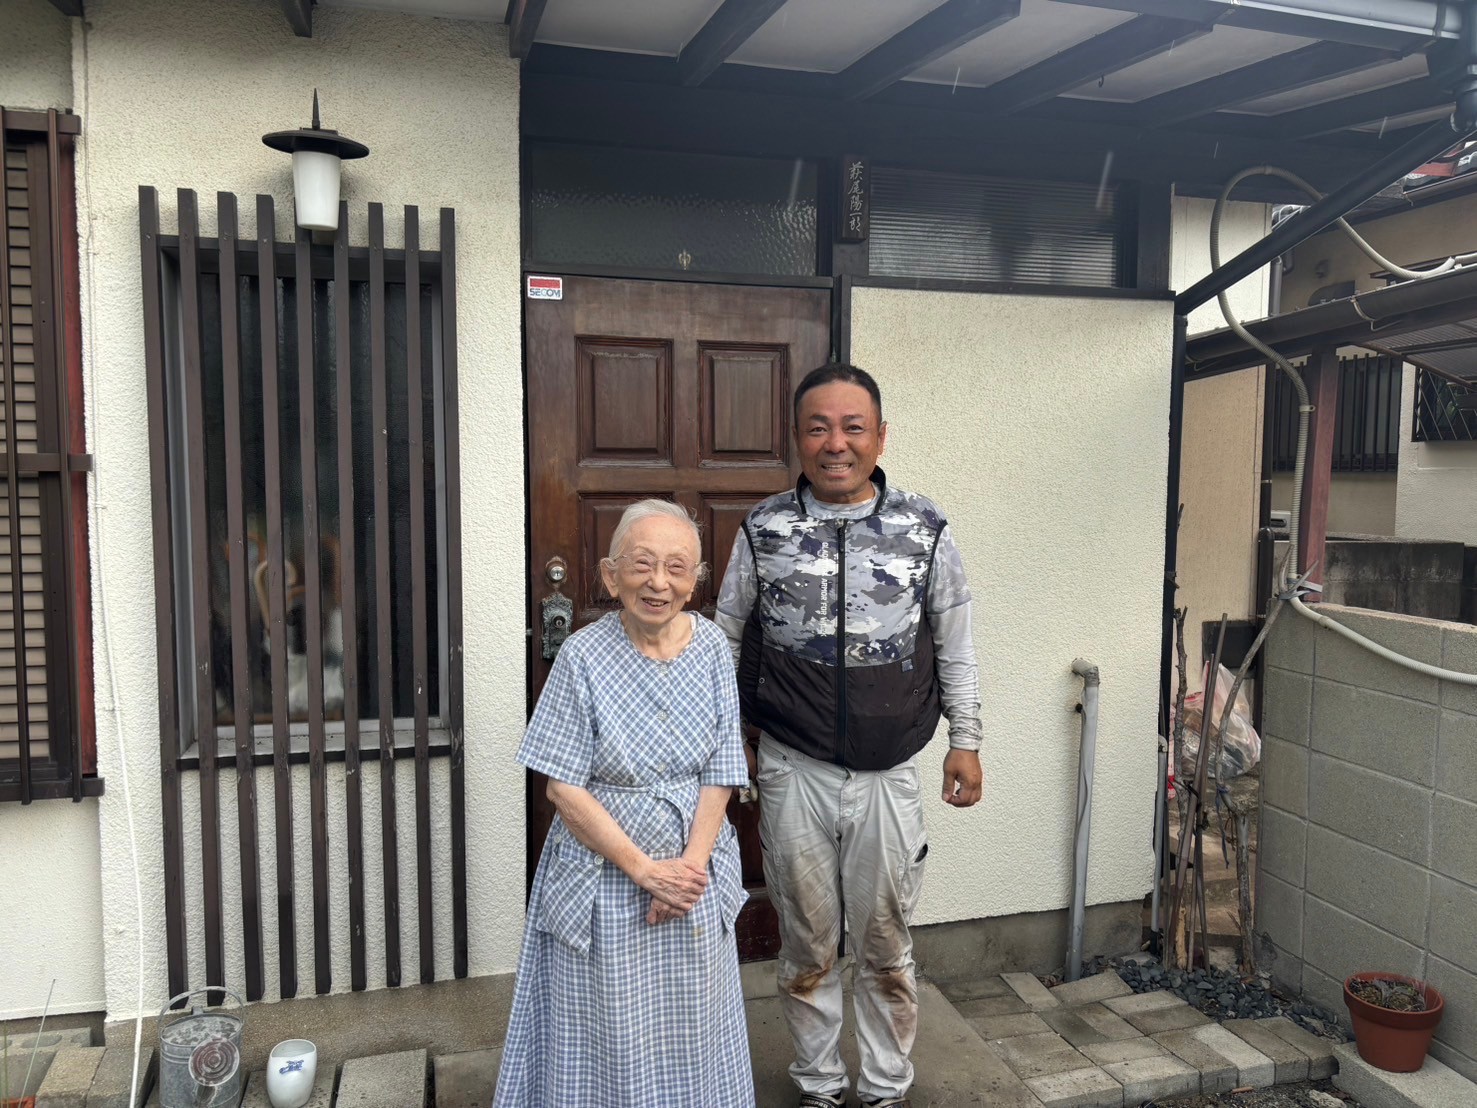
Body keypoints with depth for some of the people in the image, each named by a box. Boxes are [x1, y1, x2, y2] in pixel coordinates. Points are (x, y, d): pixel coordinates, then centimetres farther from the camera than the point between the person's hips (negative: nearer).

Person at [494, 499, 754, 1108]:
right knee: (607, 1034, 12)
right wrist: (644, 869, -16)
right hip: (604, 880, -3)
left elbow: (720, 774, -3)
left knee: (690, 1031, 18)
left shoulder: (712, 646, -6)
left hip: (693, 873, 3)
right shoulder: (582, 657, -16)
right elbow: (563, 787, -15)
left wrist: (691, 864, -13)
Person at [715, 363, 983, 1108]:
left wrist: (965, 741, 5)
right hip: (794, 773, 0)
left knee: (886, 947, 14)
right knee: (807, 947, 15)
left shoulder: (925, 530, -2)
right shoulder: (764, 530, -2)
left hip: (887, 774, 0)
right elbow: (727, 641, 7)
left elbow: (955, 646, 6)